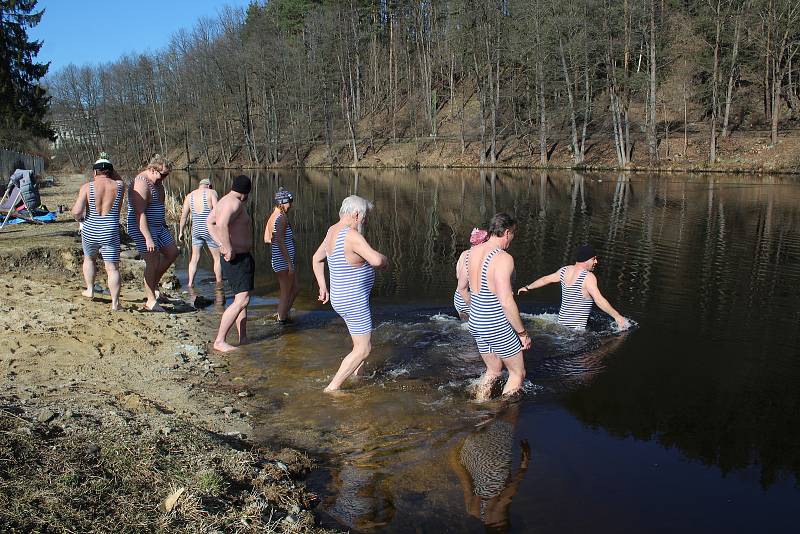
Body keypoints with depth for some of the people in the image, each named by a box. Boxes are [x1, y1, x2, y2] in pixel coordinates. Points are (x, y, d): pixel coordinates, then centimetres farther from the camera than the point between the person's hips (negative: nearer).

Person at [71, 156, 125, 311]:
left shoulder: (87, 187, -6)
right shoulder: (118, 186, -2)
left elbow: (76, 212, -11)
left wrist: (80, 219, 8)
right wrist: (110, 169, 17)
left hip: (90, 231, 1)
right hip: (110, 233, -1)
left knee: (89, 258, 28)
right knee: (112, 268, 2)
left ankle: (90, 290, 35)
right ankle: (115, 303, -1)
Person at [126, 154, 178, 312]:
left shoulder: (157, 182, 10)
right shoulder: (141, 184, -22)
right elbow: (140, 214, -28)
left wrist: (164, 226, 26)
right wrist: (148, 238, -32)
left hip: (158, 226, 10)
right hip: (143, 228, -10)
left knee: (172, 253, 12)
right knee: (153, 262, -7)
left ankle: (153, 284, 25)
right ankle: (151, 301, 4)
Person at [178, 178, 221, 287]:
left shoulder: (189, 196, 9)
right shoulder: (211, 193, -5)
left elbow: (184, 216, 10)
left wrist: (181, 232, 19)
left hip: (196, 230, 4)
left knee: (195, 258, 16)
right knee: (217, 258, 9)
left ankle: (190, 284, 14)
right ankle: (219, 285, 16)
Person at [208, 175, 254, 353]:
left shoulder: (224, 201, 14)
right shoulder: (235, 203, -18)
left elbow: (210, 222, 26)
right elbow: (222, 225, -35)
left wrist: (221, 244, 17)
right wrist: (229, 249, -27)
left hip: (239, 257, 11)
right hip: (237, 258, -11)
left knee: (242, 298, 17)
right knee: (241, 300, -13)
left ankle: (243, 339, 24)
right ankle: (220, 341, -11)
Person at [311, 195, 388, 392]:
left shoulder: (333, 231, 6)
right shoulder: (352, 235, -24)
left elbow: (317, 259, 17)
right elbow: (376, 260, -34)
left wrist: (323, 287, 21)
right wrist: (384, 261, -10)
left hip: (340, 299, 10)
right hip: (354, 301, -10)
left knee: (364, 337, 29)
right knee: (363, 350, 1)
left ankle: (357, 373, 38)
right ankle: (332, 388, 5)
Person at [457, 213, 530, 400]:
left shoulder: (473, 252, 2)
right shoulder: (503, 258, -22)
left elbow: (461, 288, 14)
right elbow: (506, 303, -25)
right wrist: (523, 333, -14)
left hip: (475, 323, 8)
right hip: (498, 327, -8)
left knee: (493, 371, 26)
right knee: (518, 373, 15)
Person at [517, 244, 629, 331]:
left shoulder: (565, 270, 6)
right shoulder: (588, 277, -16)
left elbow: (545, 279, 19)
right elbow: (599, 301, -22)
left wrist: (528, 287, 34)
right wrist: (617, 316, -15)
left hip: (562, 320, 8)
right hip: (576, 326, -8)